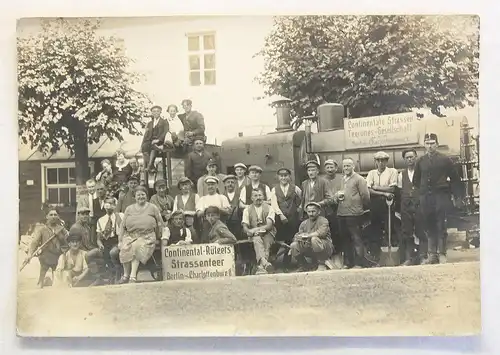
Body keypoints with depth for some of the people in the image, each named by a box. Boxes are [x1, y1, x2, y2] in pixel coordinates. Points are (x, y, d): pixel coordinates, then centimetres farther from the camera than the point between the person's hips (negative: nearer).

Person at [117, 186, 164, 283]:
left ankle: (132, 276, -33)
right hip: (130, 236, 3)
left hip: (146, 237, -2)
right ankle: (125, 275, -14)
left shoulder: (152, 208, 9)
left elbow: (160, 224, 11)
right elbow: (122, 226, 13)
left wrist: (156, 238, 5)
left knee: (136, 247, -33)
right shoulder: (129, 209, 15)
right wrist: (120, 241, 4)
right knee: (125, 249, -28)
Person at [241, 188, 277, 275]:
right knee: (257, 240, -34)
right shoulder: (247, 210, 10)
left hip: (267, 233, 1)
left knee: (267, 242, -32)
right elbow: (245, 228, 2)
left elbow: (269, 225, -6)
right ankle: (264, 262, -58)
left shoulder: (269, 208, 6)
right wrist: (250, 231, -23)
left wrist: (255, 229, -19)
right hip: (254, 235, -1)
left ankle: (261, 267, -45)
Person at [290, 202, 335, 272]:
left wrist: (307, 235, -20)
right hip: (309, 249, 5)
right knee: (294, 246, -16)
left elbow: (321, 232, -26)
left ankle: (322, 264, -17)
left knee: (314, 239, -35)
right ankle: (303, 267, 6)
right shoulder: (304, 223, 10)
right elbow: (297, 236, 6)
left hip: (325, 248, -5)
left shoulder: (323, 221, -7)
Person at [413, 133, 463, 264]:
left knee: (441, 227, -5)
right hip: (426, 198, 3)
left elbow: (455, 179, 3)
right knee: (429, 227, 5)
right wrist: (420, 192, 12)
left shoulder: (444, 160, 2)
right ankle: (432, 255, 10)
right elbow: (416, 180, 20)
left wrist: (458, 197, 0)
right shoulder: (420, 161, 10)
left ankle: (442, 255, 1)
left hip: (441, 196, -3)